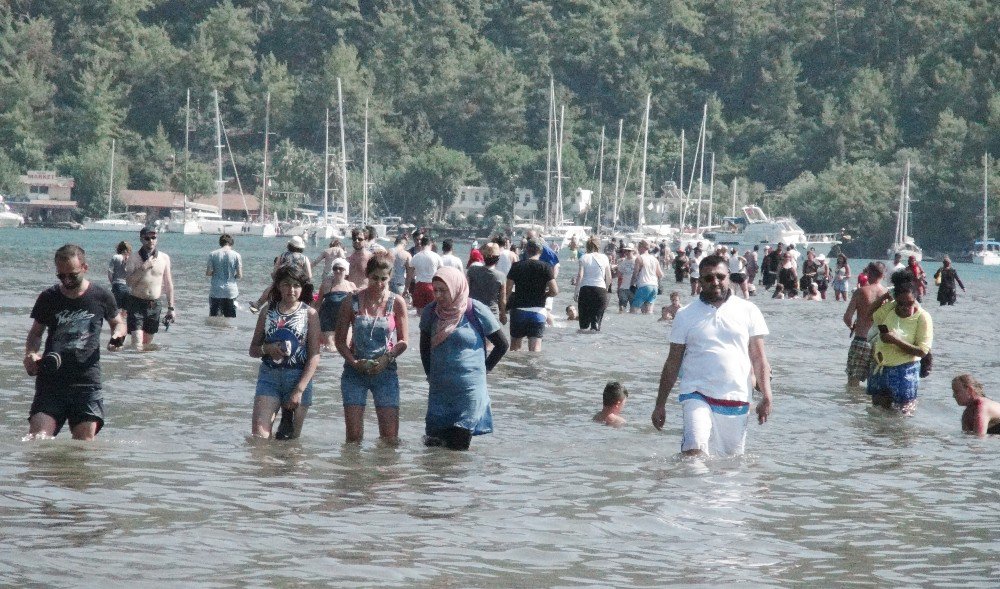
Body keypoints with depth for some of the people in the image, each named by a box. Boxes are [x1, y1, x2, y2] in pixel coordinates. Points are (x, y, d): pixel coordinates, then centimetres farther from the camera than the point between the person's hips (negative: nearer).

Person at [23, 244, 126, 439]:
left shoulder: (101, 297, 1)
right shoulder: (48, 298, 4)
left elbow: (118, 323, 19)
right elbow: (36, 333, 16)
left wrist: (117, 335, -4)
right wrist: (31, 353, -5)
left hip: (87, 381, -1)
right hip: (51, 379, 1)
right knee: (37, 439, -13)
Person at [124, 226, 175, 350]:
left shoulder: (164, 258, 5)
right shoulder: (134, 259, -3)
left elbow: (168, 284, 9)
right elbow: (129, 281, -13)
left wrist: (171, 308, 7)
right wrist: (143, 268, -22)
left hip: (154, 305, 3)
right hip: (137, 303, -3)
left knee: (147, 343, 11)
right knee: (137, 345, -12)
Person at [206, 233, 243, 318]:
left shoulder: (213, 254, -2)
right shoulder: (236, 255, -4)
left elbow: (208, 273, -3)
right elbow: (240, 275, -4)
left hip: (216, 292, 0)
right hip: (231, 292, 0)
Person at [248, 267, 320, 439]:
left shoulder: (309, 314, 0)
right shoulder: (268, 311, 8)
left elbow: (314, 356, -5)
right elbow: (253, 349, 13)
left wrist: (299, 390, -13)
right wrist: (268, 349, -11)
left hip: (298, 378, -1)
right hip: (269, 375, 1)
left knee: (290, 440, 4)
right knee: (258, 436, -12)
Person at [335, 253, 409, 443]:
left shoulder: (397, 303, -1)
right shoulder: (352, 301, -1)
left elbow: (403, 341, 2)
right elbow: (340, 340, 2)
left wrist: (387, 359, -16)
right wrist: (354, 362, -13)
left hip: (385, 370, 0)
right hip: (355, 371, 0)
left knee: (390, 437, -4)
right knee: (354, 437, -1)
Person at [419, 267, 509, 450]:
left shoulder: (476, 311, -8)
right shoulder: (431, 312, 3)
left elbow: (502, 345, 2)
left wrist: (483, 369, 3)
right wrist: (431, 375, 13)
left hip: (469, 389, -4)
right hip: (439, 390, 4)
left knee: (458, 449, -7)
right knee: (434, 445, 2)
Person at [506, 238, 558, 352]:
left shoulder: (517, 266, -1)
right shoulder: (546, 267, -4)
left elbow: (508, 289, -6)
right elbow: (554, 291, -10)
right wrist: (543, 295, 9)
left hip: (518, 310, 1)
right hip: (538, 310, -1)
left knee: (515, 345, 15)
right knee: (535, 347, -3)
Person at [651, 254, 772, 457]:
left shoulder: (748, 311, 6)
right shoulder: (686, 315, 6)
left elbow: (758, 357, 7)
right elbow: (673, 362, 9)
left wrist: (766, 397, -3)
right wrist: (660, 404, 8)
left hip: (736, 400, 1)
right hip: (698, 395, -1)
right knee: (694, 451, -24)